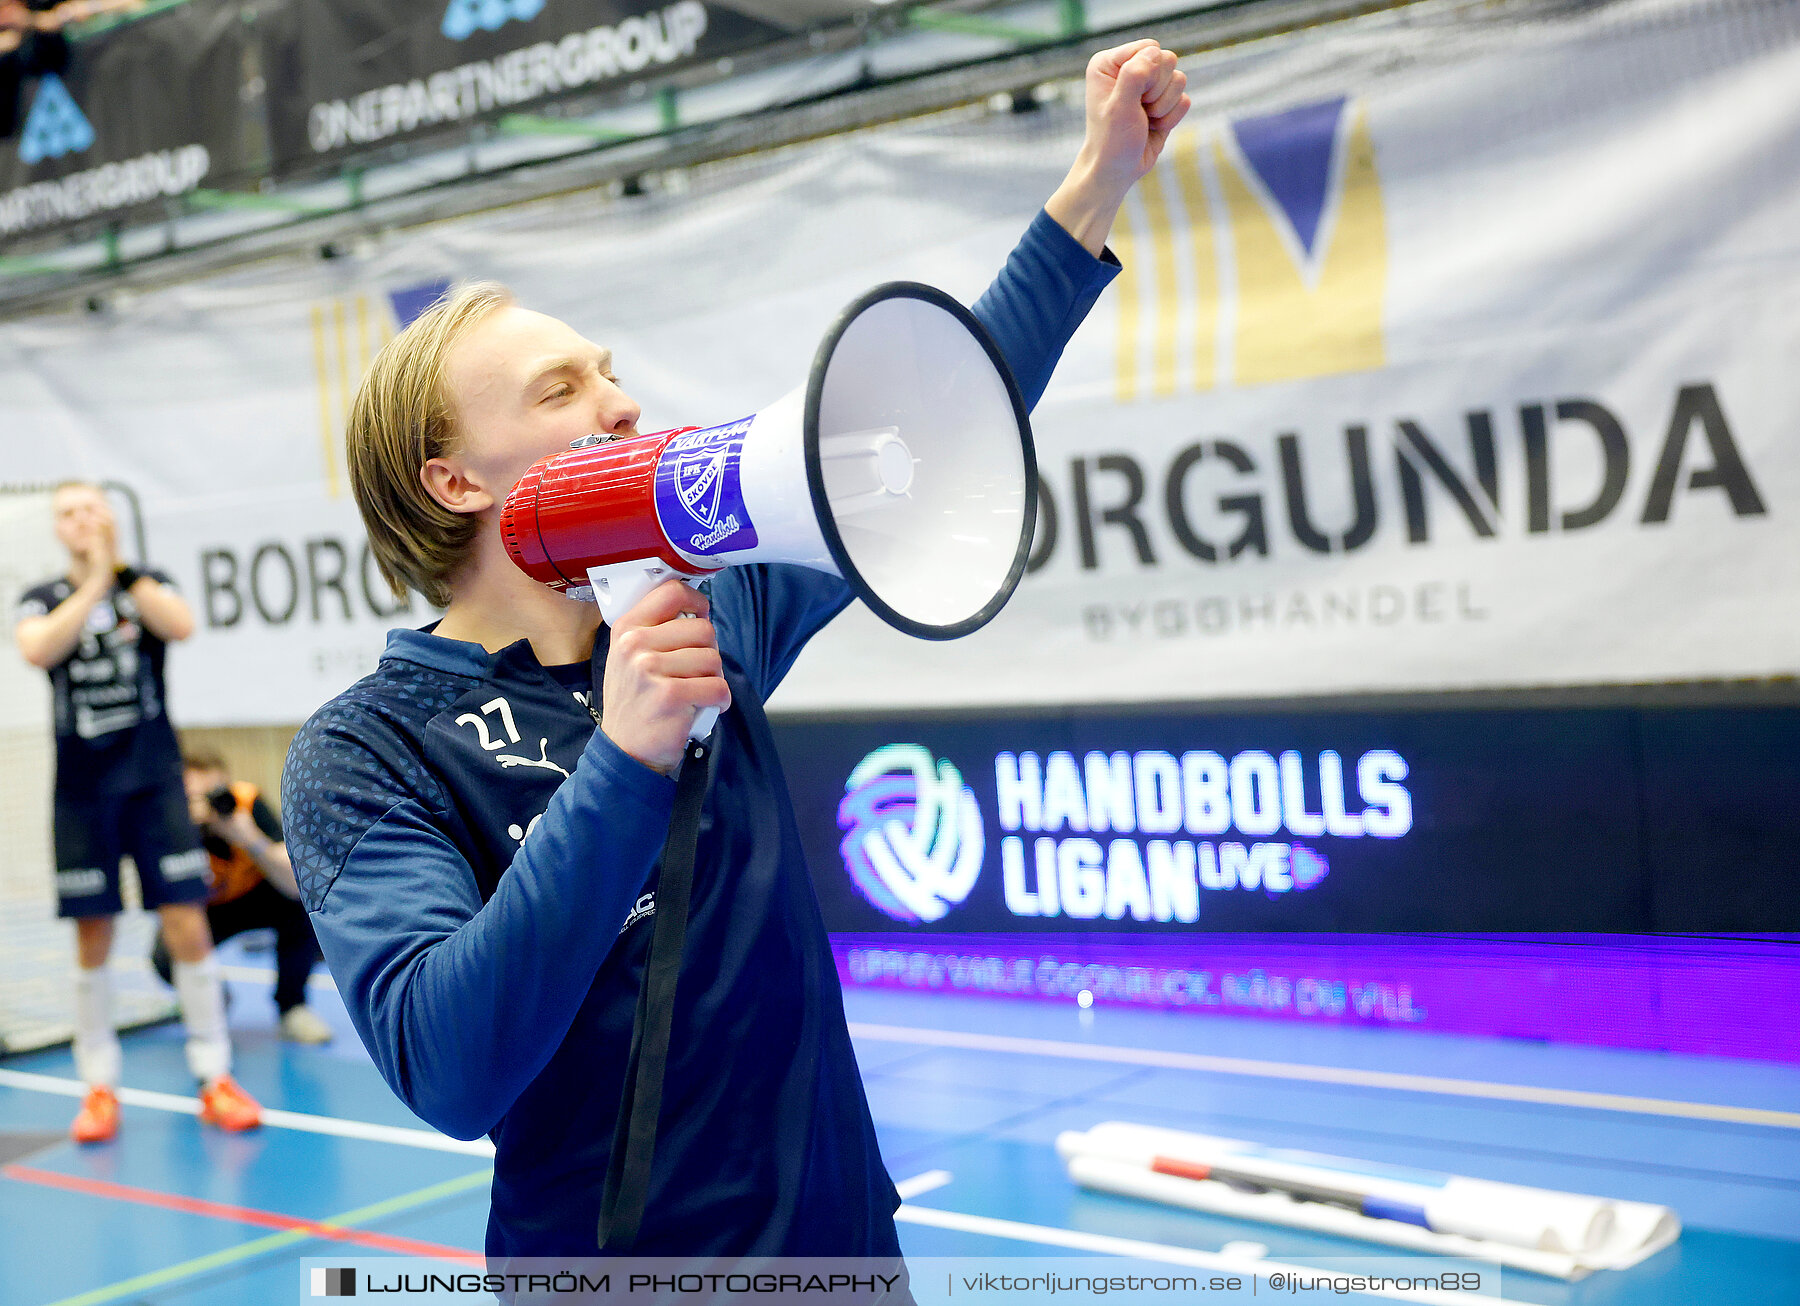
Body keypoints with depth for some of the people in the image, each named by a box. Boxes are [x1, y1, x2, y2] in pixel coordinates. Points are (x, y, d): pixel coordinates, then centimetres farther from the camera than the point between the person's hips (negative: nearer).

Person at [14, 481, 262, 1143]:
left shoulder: (146, 584, 5)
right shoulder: (43, 598, 7)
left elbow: (182, 625, -17)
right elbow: (37, 648, -16)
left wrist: (120, 568, -23)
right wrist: (94, 580, -21)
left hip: (155, 784, -1)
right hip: (82, 792, 1)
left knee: (188, 927, -5)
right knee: (92, 940, 4)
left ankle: (215, 1077, 4)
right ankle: (99, 1086, 16)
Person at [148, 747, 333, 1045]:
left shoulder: (248, 802, -29)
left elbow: (297, 884, -36)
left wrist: (251, 840, -51)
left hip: (254, 895, 0)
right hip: (201, 909, 0)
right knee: (167, 959, -30)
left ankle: (292, 1005, -6)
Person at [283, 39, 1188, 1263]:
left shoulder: (712, 620, -1)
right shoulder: (363, 751, -14)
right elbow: (445, 1073, -27)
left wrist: (1101, 180, 9)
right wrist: (627, 760, -33)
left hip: (843, 1233, 5)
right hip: (615, 1258, -5)